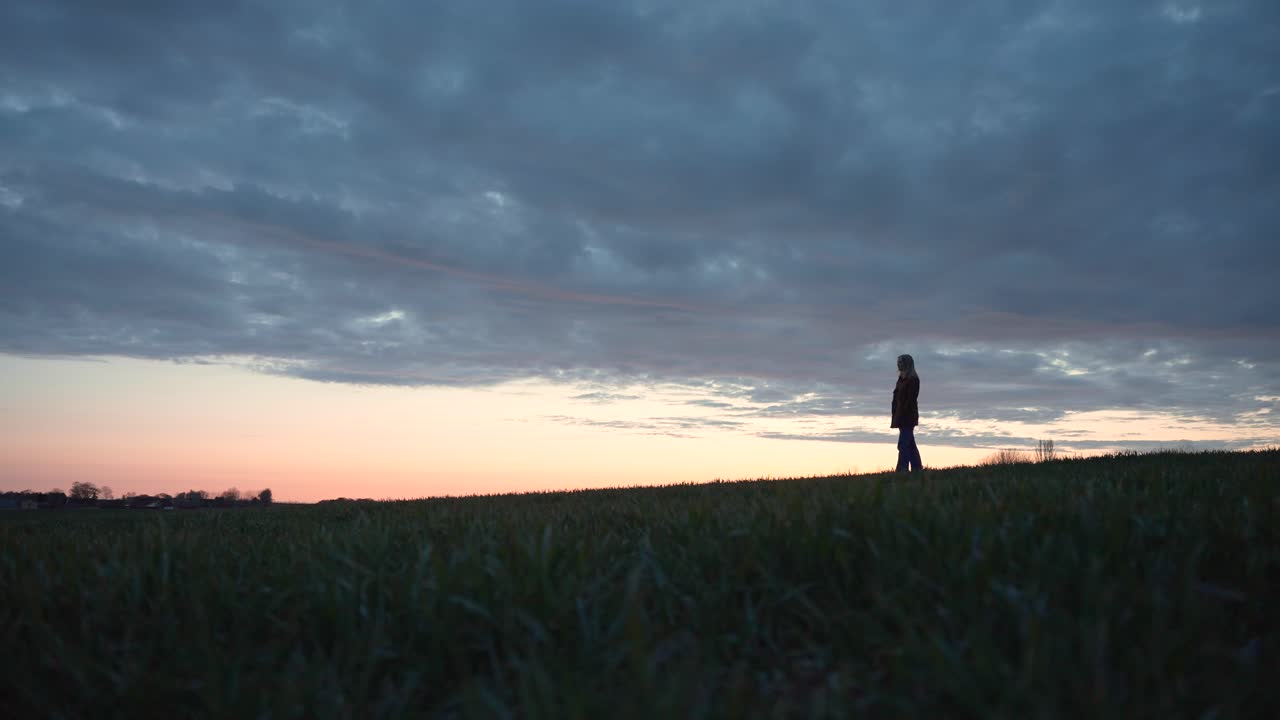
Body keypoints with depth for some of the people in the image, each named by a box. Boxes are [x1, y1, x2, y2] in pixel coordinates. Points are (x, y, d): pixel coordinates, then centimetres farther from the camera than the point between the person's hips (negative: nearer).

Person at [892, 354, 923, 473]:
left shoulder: (913, 379, -11)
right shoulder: (902, 379, 15)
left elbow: (910, 399, -17)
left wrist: (902, 415, -22)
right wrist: (896, 417, 13)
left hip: (908, 416, -9)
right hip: (901, 416, 9)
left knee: (903, 444, -13)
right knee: (910, 444, 13)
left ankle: (902, 469, -14)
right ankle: (917, 467, 18)